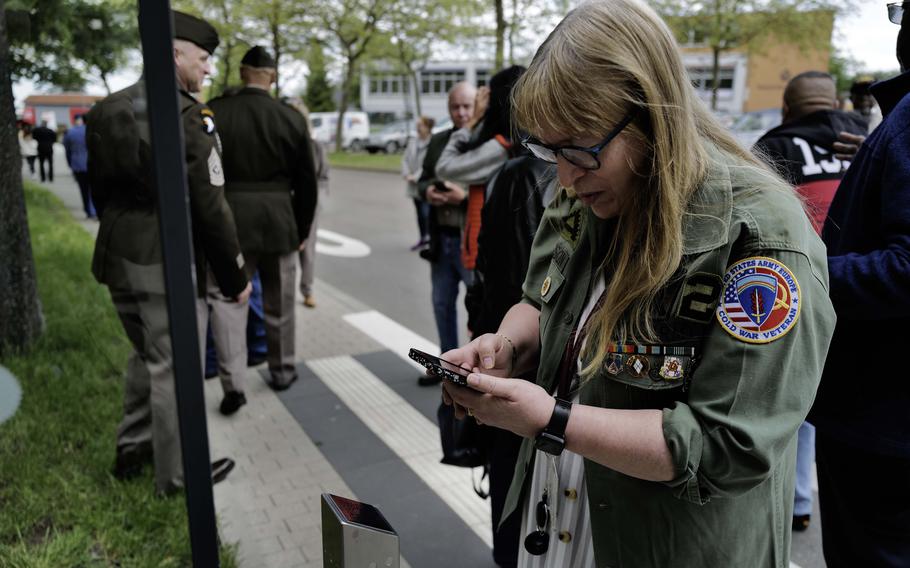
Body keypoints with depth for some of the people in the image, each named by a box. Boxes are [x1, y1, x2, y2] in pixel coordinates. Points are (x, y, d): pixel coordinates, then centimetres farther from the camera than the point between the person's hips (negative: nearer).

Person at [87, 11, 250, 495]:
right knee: (175, 369, 5)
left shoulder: (108, 109, 9)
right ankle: (177, 472, 20)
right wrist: (235, 275, -10)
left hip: (120, 258, 8)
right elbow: (209, 205, -18)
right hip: (168, 263, -8)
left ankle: (132, 449, 37)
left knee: (146, 356, 24)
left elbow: (100, 189, 15)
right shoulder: (186, 113, -16)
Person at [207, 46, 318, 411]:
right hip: (278, 221, 1)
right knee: (278, 303, 14)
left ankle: (233, 385, 0)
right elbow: (307, 182, 1)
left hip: (229, 220, 0)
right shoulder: (292, 118, -2)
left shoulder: (214, 112, -2)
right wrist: (302, 230, 11)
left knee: (228, 301, 5)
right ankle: (282, 371, 29)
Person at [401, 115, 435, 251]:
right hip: (414, 185, 7)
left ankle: (430, 237, 1)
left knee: (427, 213, -12)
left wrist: (415, 177, -16)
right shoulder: (413, 142, 9)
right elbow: (405, 159, 12)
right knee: (420, 213, 14)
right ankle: (423, 238, 26)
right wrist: (407, 175, -3)